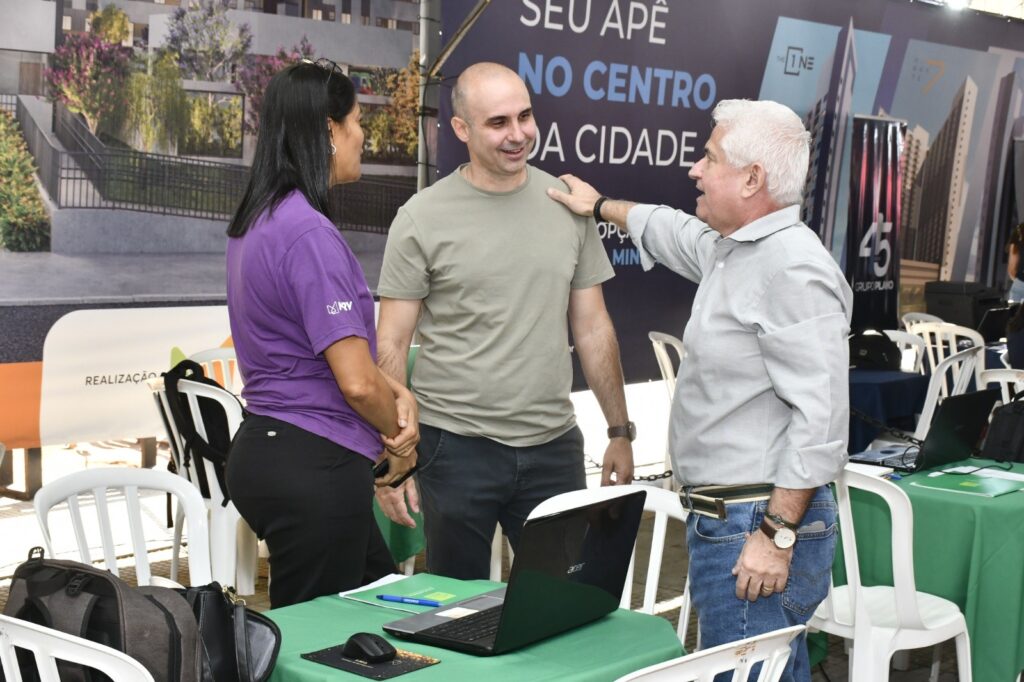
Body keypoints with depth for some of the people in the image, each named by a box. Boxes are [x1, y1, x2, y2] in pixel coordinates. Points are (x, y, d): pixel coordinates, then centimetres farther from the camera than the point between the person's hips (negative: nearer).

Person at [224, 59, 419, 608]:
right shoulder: (308, 233, -21)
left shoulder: (258, 220, 10)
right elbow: (356, 381, -24)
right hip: (313, 467, -10)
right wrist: (399, 435, -3)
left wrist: (394, 393, 1)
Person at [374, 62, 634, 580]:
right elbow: (391, 346, -4)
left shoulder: (568, 206, 6)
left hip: (553, 445, 3)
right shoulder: (423, 217, -5)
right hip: (457, 445, -3)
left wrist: (620, 431, 10)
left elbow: (593, 329, 11)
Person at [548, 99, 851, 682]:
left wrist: (777, 535, -24)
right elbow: (673, 231, 38)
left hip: (762, 523, -10)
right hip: (720, 517, 10)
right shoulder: (730, 250, 14)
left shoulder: (794, 269, -18)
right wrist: (601, 206, 50)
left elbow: (821, 415, -24)